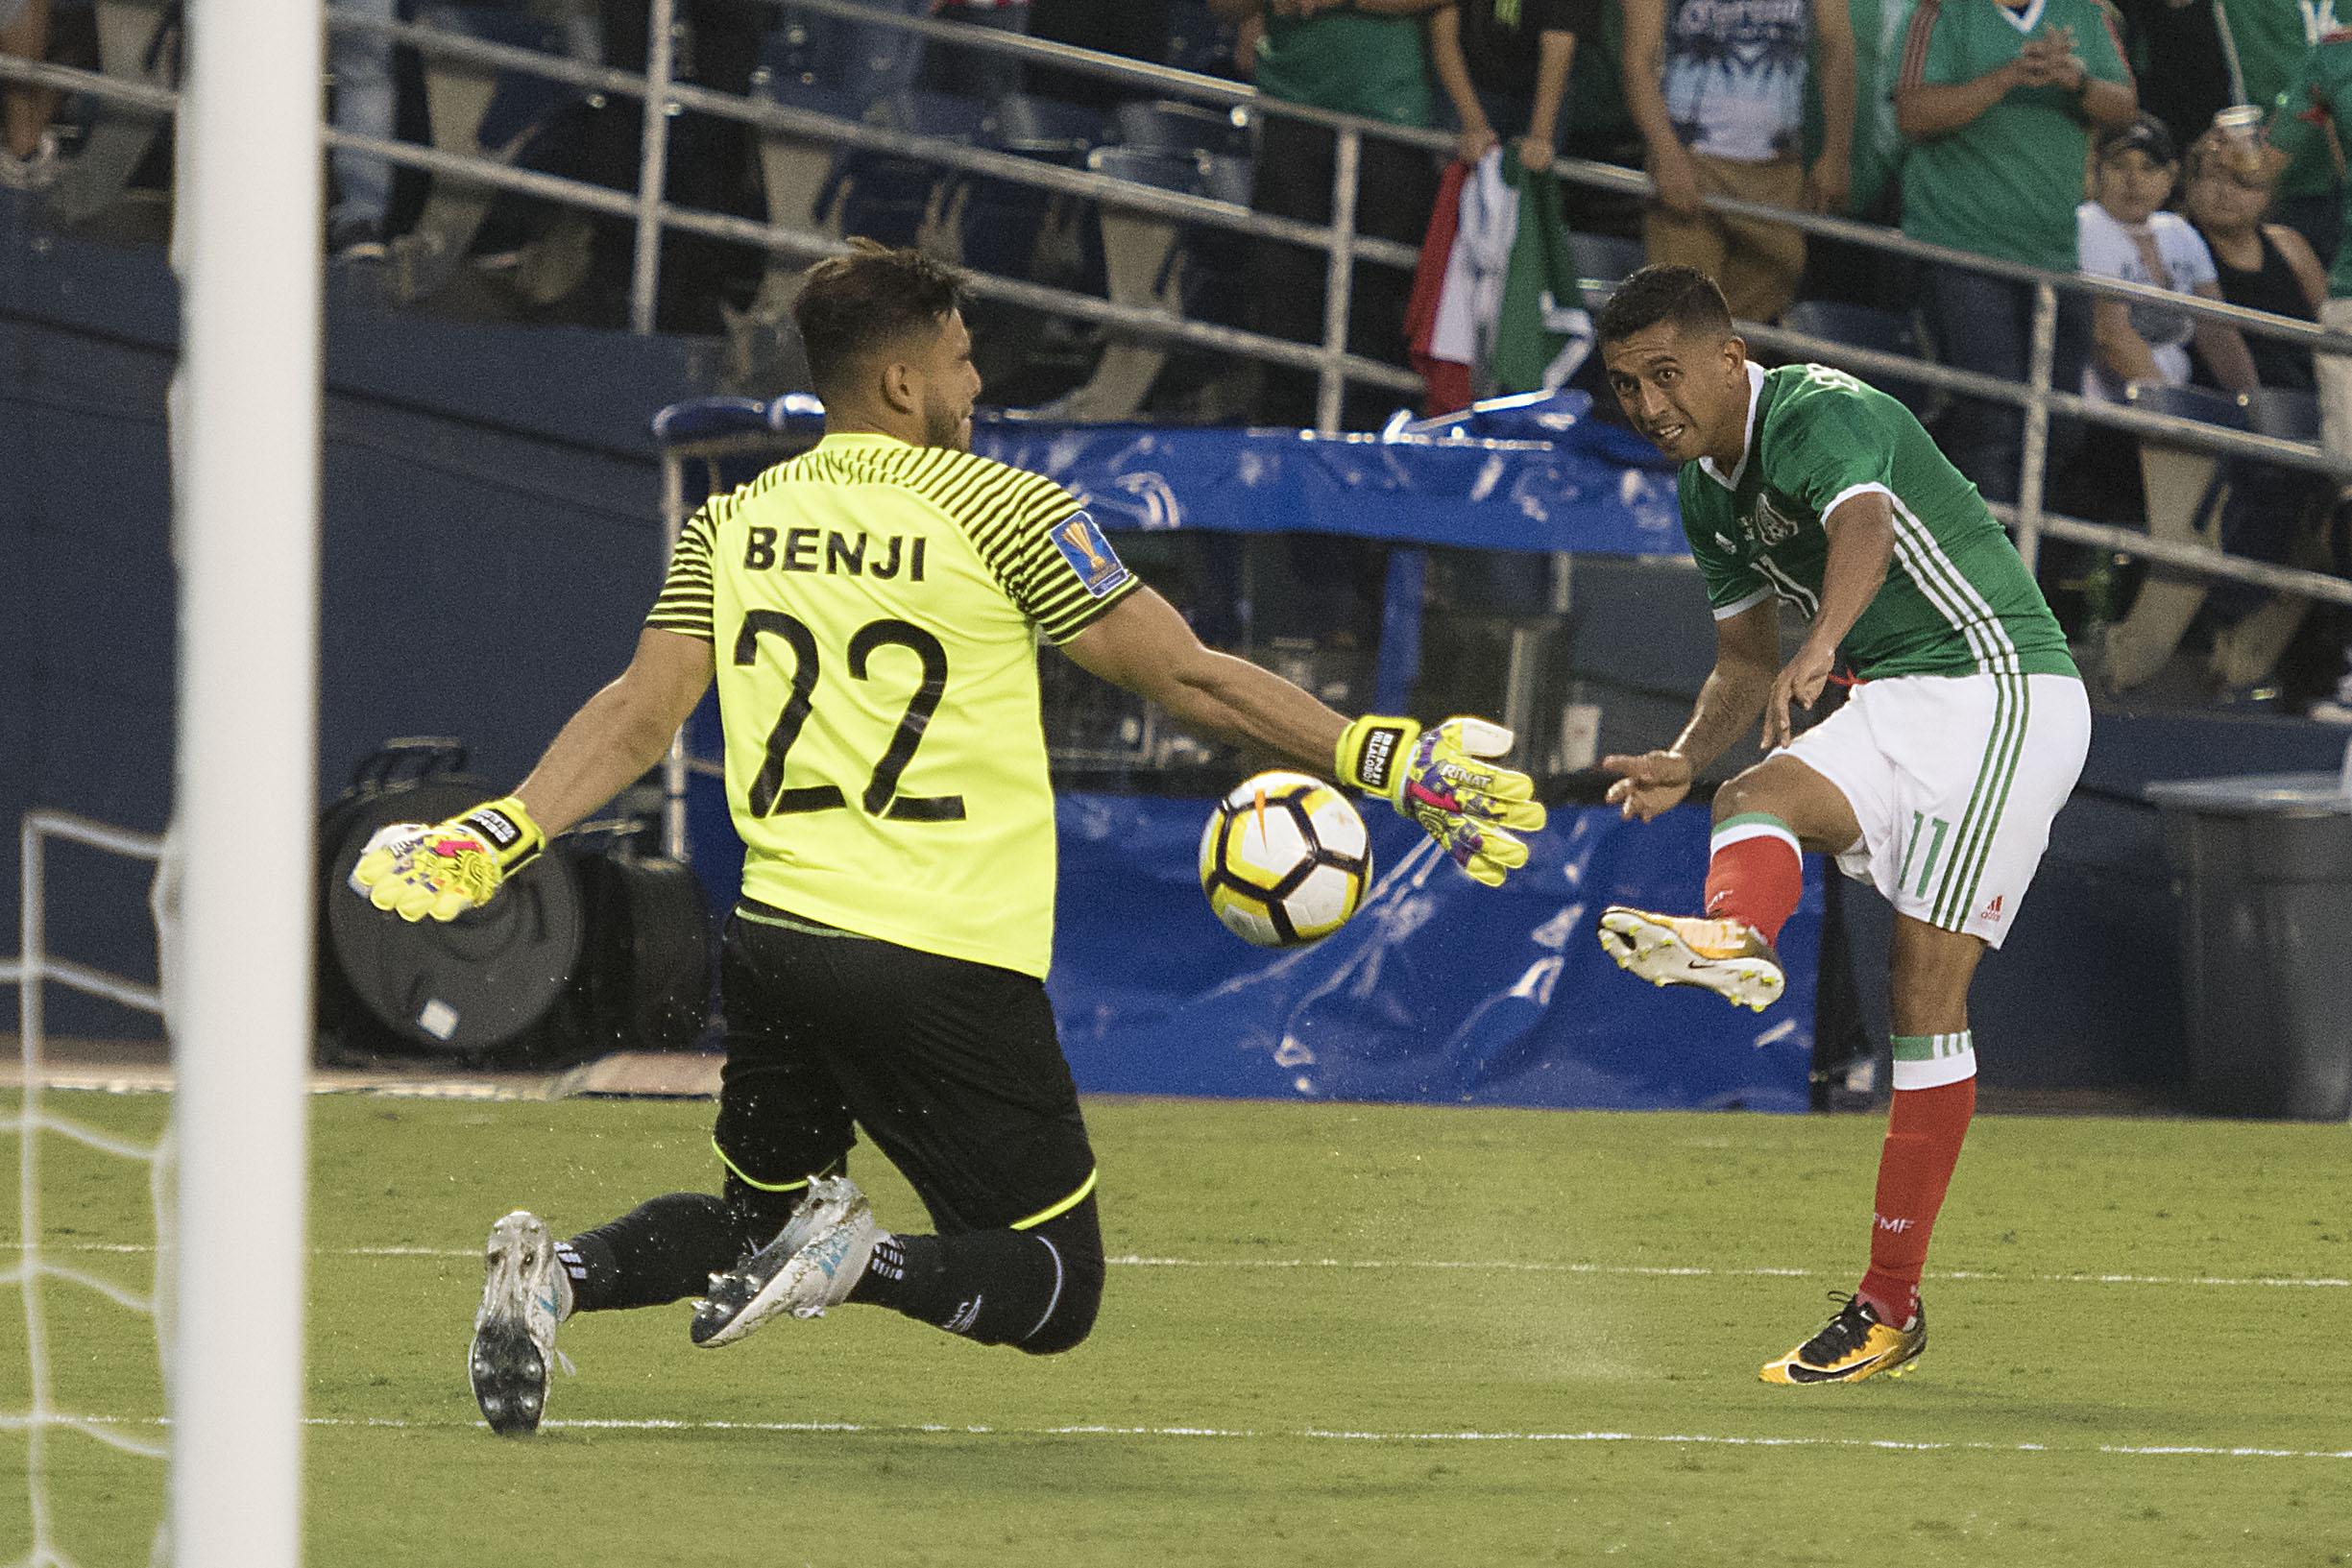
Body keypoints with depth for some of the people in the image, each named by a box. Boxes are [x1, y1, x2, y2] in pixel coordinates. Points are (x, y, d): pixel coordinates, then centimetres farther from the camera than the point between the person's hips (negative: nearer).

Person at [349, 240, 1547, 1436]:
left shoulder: (731, 523, 9)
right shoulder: (997, 507, -5)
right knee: (1056, 1291, 6)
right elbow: (1188, 678, -5)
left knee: (759, 1215, 27)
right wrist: (1392, 761, 0)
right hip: (947, 964, -5)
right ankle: (862, 1263, -25)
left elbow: (639, 716, 2)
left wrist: (494, 835, 8)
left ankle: (555, 1271, -3)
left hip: (775, 935, 5)